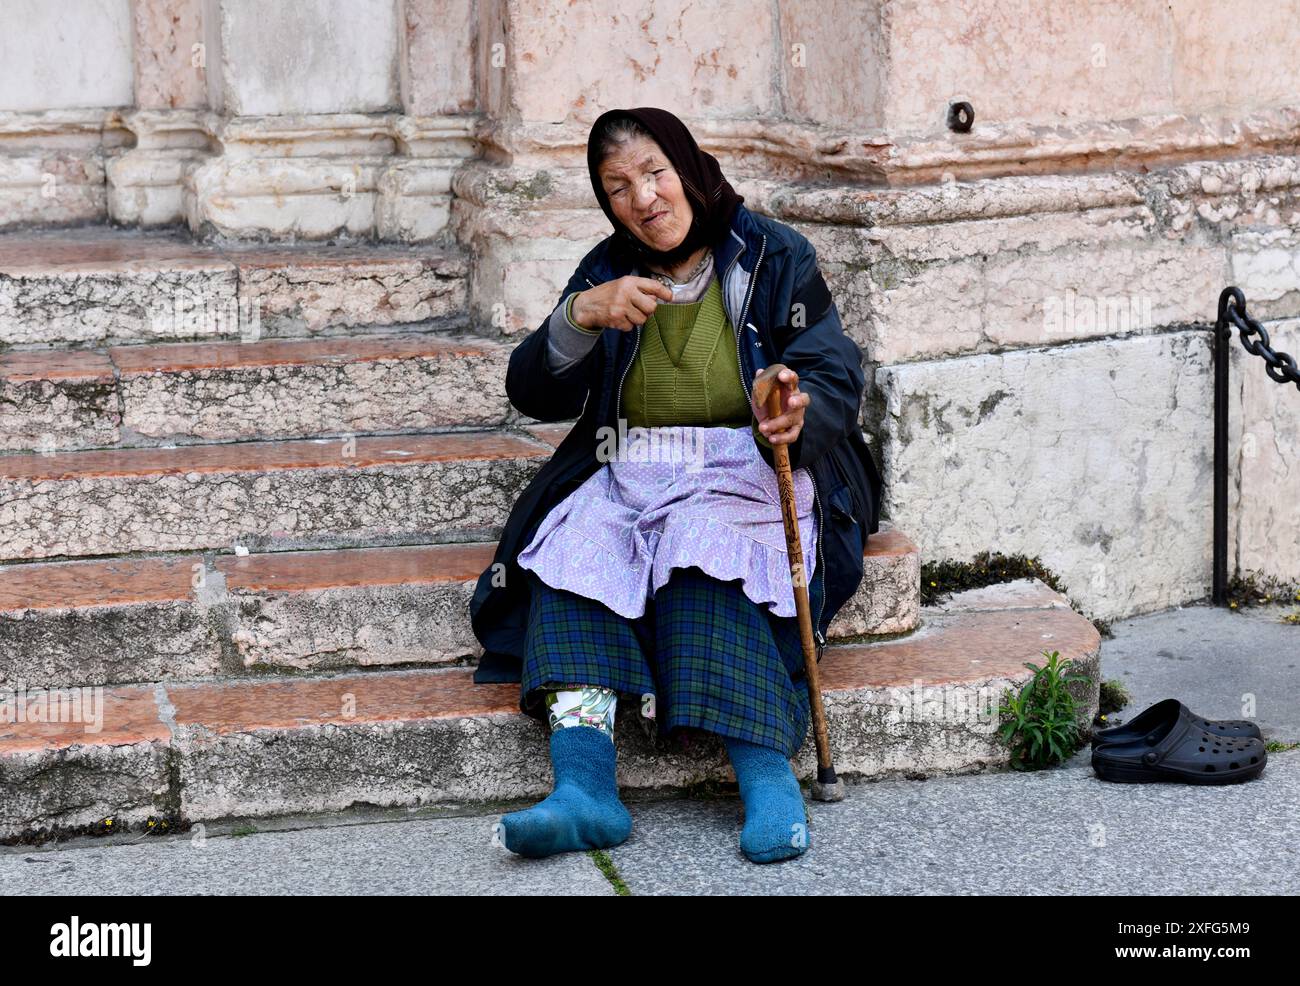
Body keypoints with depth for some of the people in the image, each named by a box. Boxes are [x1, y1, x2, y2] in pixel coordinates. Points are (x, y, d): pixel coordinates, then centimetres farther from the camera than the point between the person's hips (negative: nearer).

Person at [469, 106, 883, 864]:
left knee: (703, 551, -35)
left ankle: (769, 778, -46)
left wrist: (797, 416, -29)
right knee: (574, 547, -28)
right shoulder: (607, 273, 12)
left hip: (750, 470, -3)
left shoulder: (775, 258, 3)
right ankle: (583, 787, -43)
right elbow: (532, 395, 2)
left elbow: (837, 381, -5)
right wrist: (581, 316, -18)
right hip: (630, 474, 3)